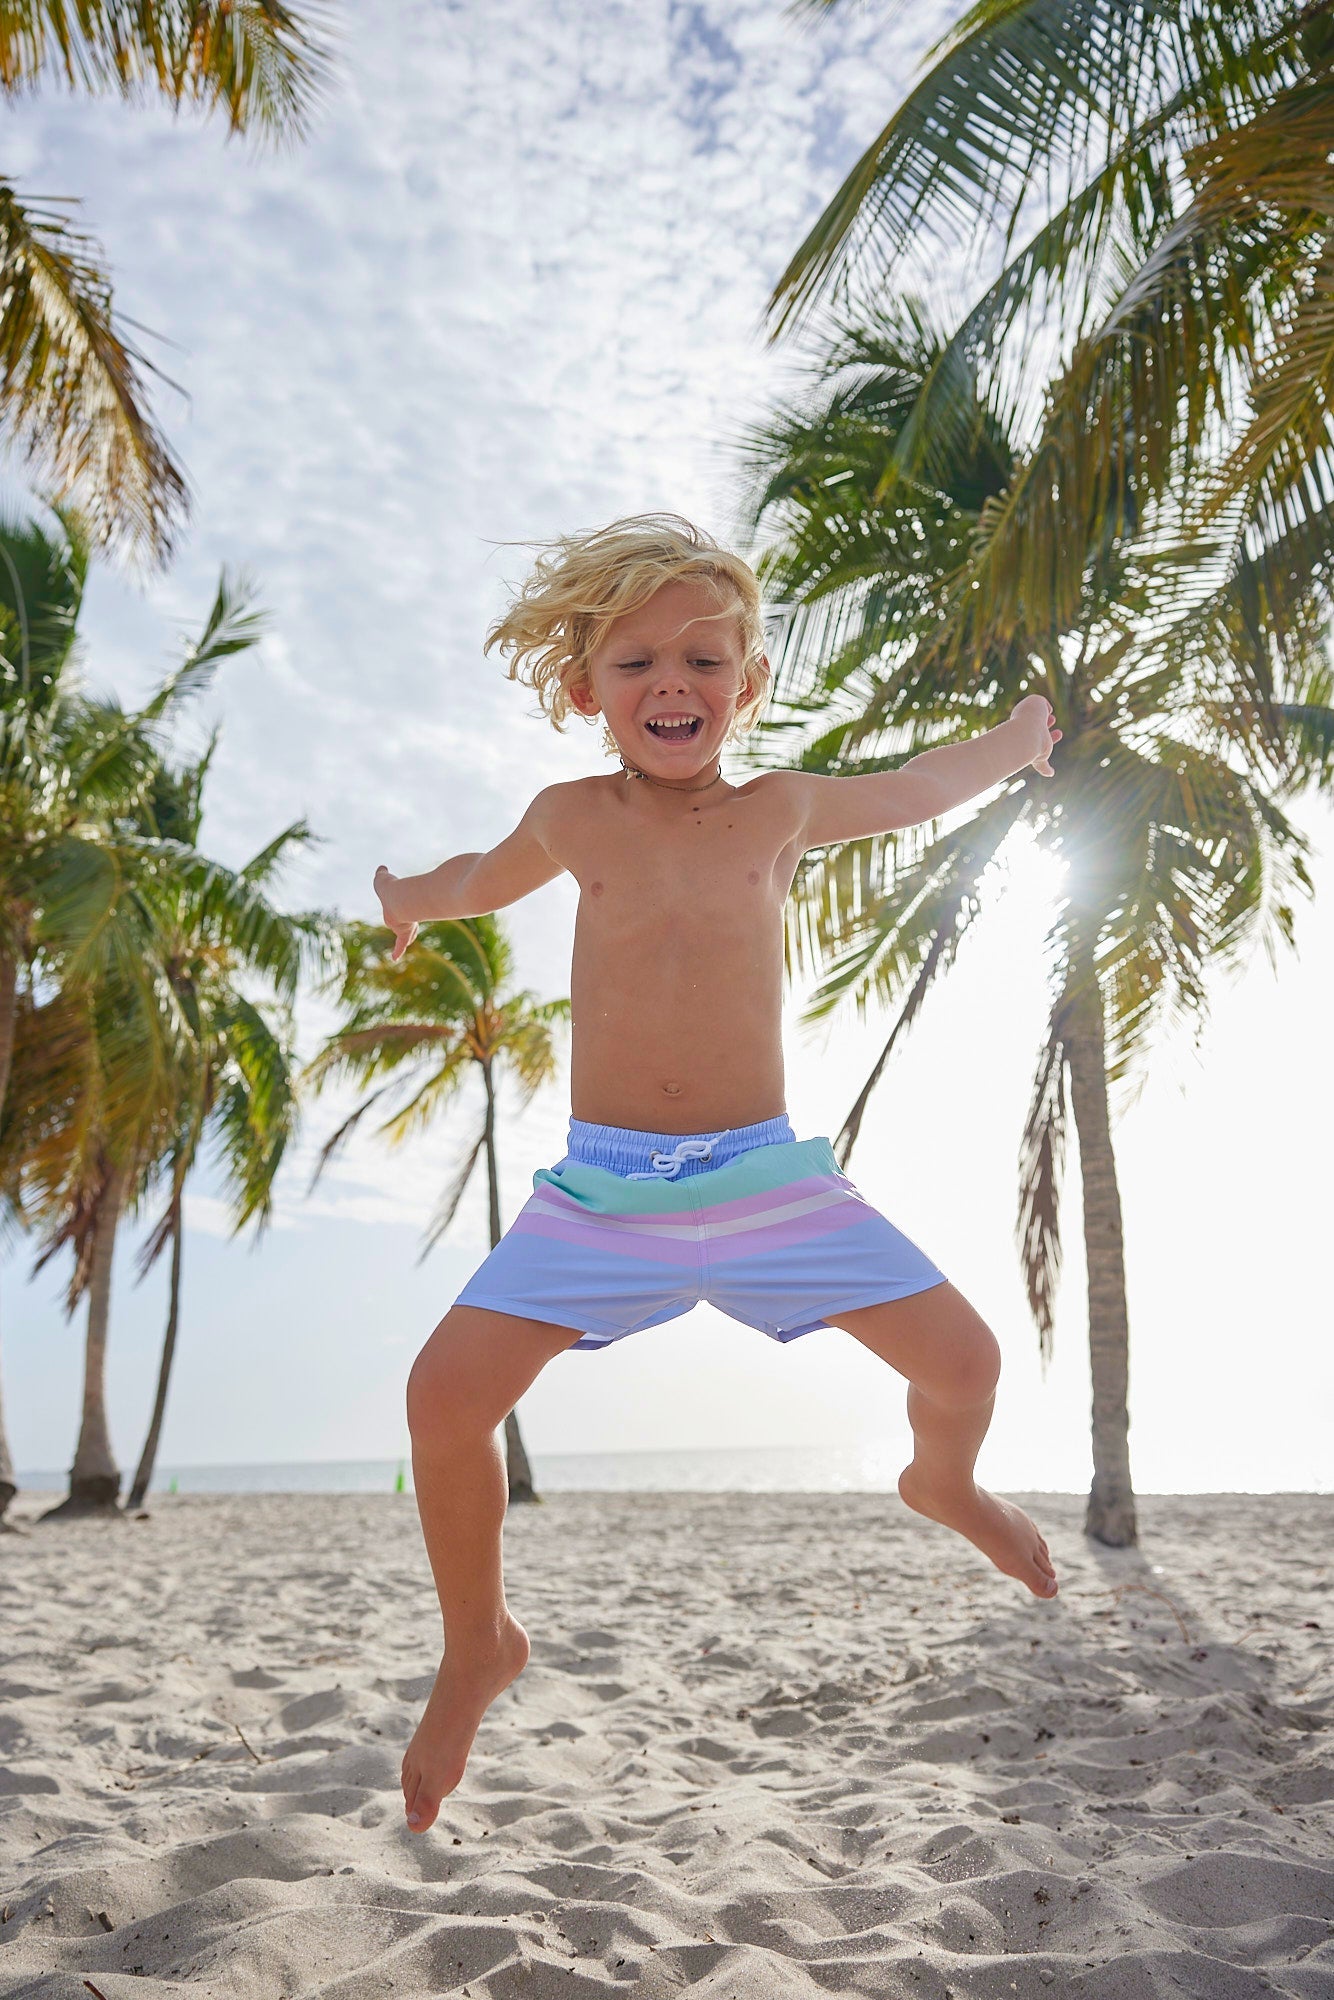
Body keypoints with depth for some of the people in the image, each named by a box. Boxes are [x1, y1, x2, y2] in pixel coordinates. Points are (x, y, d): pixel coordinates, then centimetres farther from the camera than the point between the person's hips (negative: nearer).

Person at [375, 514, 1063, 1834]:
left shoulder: (783, 808, 2)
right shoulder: (570, 819, 3)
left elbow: (912, 790, 24)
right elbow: (489, 875, 29)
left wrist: (1013, 743, 38)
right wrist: (412, 900, 42)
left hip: (766, 1175, 0)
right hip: (599, 1188, 0)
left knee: (961, 1357, -3)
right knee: (447, 1391, -14)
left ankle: (943, 1481, 37)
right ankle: (479, 1648, 14)